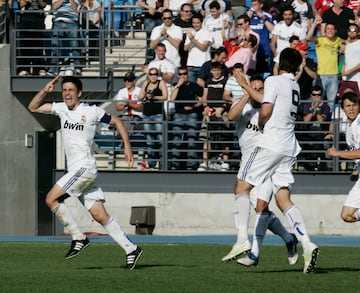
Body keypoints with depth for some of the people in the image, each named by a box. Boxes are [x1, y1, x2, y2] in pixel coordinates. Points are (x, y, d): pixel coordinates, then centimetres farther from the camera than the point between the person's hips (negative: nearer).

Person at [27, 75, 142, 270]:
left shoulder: (92, 112, -4)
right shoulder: (61, 109, 12)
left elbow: (116, 122, 6)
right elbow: (33, 107, 16)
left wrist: (127, 147, 1)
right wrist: (45, 91, 0)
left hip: (85, 167, -7)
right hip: (74, 170, 7)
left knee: (51, 199, -14)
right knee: (100, 216, 3)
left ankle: (78, 238, -8)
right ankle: (130, 249, 5)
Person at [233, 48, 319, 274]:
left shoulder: (274, 81, -6)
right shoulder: (296, 87, 17)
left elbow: (266, 111, -15)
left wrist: (261, 126, 6)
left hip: (272, 143, -7)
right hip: (290, 147, 7)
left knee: (243, 186, 0)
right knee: (283, 199, 3)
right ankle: (307, 244, -14)